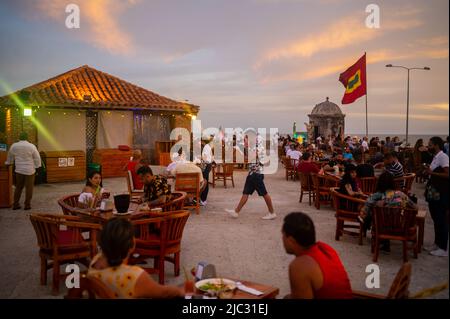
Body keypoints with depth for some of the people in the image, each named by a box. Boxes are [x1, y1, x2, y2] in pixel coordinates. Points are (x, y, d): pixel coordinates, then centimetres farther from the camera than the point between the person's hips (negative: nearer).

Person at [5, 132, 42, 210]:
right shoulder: (31, 146, -11)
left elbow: (10, 157, 16)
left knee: (18, 187, 14)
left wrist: (8, 163, 34)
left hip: (19, 170, 3)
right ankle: (27, 205, 7)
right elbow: (37, 158, -6)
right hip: (29, 170, -3)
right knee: (29, 188, 4)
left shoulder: (14, 146, 0)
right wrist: (37, 166, 8)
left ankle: (15, 204, 16)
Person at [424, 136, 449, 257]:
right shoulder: (436, 157, 12)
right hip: (434, 193, 9)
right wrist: (427, 171, 6)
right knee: (436, 219, 16)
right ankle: (437, 243, 27)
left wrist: (432, 172, -20)